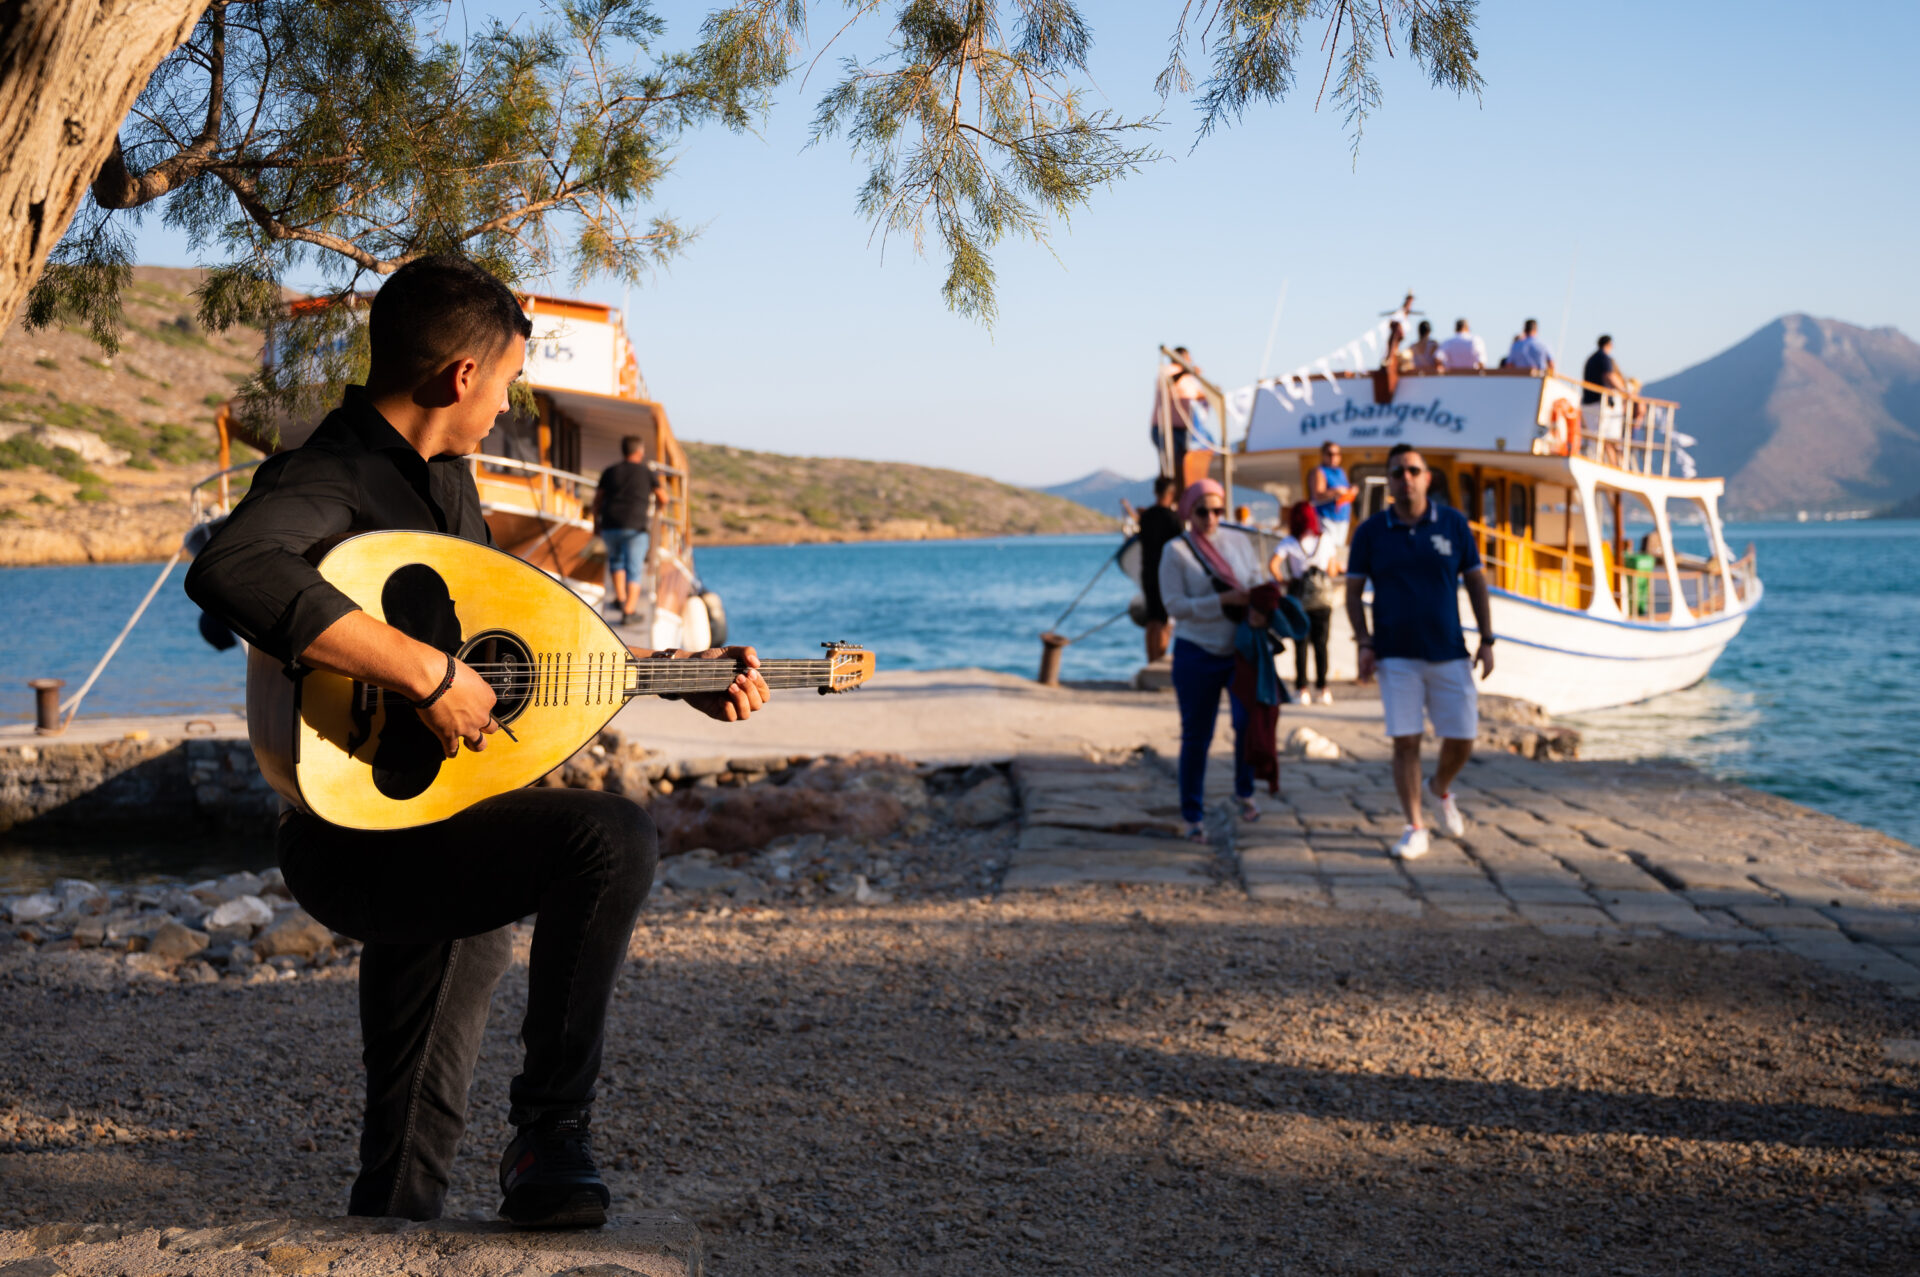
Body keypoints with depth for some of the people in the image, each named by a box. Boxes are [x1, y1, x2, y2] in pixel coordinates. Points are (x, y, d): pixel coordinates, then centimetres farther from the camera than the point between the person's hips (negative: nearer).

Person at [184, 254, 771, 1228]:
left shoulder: (444, 476, 12)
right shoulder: (329, 476, -18)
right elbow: (230, 569, -42)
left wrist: (680, 679, 17)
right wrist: (429, 673, -39)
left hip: (421, 818, 10)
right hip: (357, 842, -10)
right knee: (613, 836, -26)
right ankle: (552, 1133, -14)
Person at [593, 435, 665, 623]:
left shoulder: (610, 471, 11)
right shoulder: (647, 473, 5)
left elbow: (597, 499, 12)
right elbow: (663, 495, 18)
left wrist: (596, 522, 24)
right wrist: (658, 479, 38)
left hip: (609, 526, 3)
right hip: (635, 527, -3)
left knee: (616, 560, 29)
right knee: (634, 570, -1)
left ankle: (620, 598, 29)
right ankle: (629, 610, -12)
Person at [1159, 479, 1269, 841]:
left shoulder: (1238, 541, 7)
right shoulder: (1176, 550, -4)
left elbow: (1256, 581, 14)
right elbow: (1175, 606, -11)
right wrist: (1224, 600, -20)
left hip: (1242, 651, 2)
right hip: (1197, 653, -2)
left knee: (1249, 721, -14)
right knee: (1196, 737, 4)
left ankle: (1244, 792, 12)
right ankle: (1193, 817, 16)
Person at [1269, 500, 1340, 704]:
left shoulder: (1288, 543, -4)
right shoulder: (1326, 540, 2)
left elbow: (1272, 565, -17)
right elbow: (1332, 571, 3)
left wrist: (1282, 580, -1)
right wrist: (1338, 567, 25)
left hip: (1299, 597, -2)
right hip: (1323, 597, 2)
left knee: (1300, 645, 2)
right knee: (1321, 644, 7)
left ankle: (1303, 689, 0)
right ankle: (1322, 688, 6)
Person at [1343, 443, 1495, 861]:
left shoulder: (1453, 523, 2)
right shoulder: (1370, 532, 0)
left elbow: (1476, 583, 7)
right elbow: (1354, 592, 4)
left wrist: (1487, 640, 1)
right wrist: (1364, 643, -7)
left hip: (1449, 654, 1)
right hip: (1396, 657, -1)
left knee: (1462, 737, 2)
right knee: (1405, 741, -3)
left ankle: (1440, 789, 34)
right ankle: (1415, 828, 7)